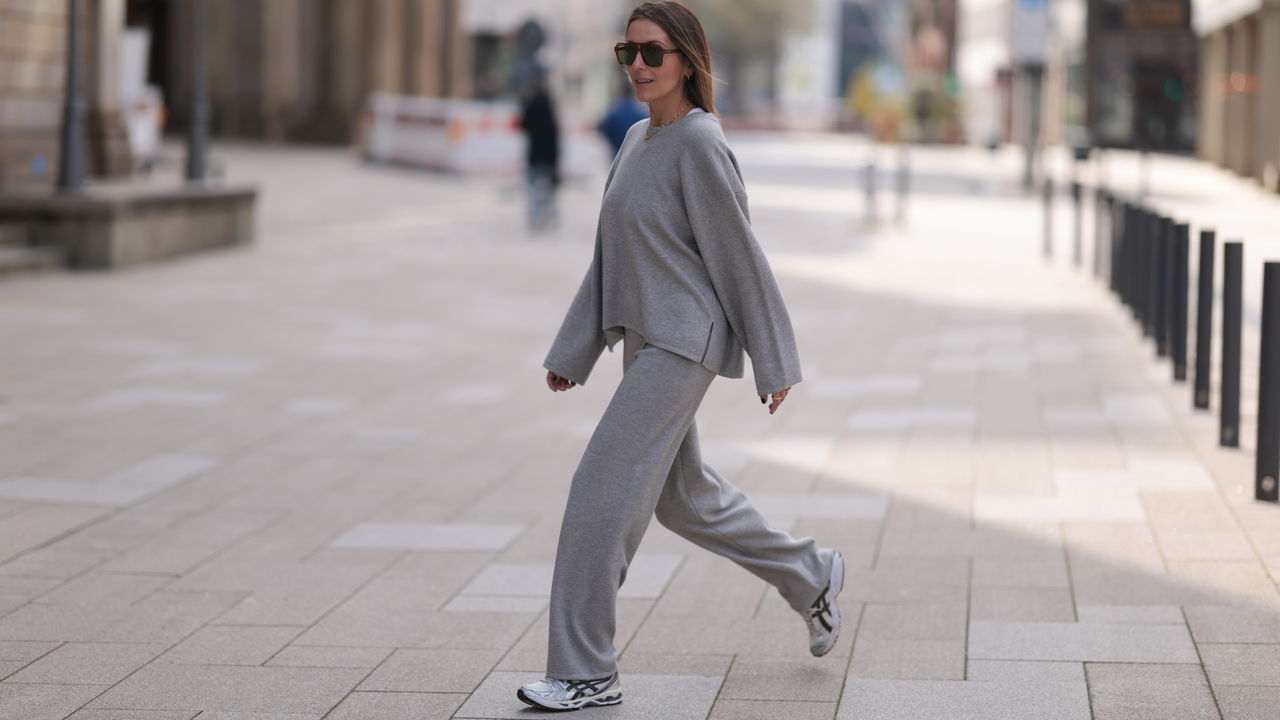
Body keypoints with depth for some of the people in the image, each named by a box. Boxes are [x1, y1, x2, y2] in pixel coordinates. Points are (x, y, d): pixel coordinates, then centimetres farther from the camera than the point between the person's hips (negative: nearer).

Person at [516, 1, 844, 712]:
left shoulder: (699, 143, -14)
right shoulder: (638, 140, 12)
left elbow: (740, 256, -12)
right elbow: (610, 259, 16)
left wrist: (773, 361, -9)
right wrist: (572, 353, 14)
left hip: (683, 342, -9)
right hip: (643, 339, 9)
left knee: (603, 488, -11)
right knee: (682, 496, 19)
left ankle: (585, 672, -4)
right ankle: (810, 575, 38)